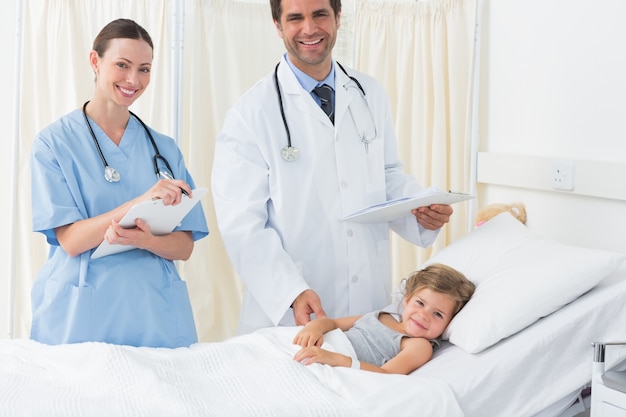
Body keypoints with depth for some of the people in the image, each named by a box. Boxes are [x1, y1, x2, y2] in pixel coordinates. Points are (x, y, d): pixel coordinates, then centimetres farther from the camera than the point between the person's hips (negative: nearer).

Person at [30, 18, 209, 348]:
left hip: (154, 314, 3)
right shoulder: (54, 143, -2)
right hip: (79, 317, -3)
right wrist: (139, 203, -25)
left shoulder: (164, 149, 7)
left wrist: (145, 240, -19)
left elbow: (185, 246, 4)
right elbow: (70, 240, -11)